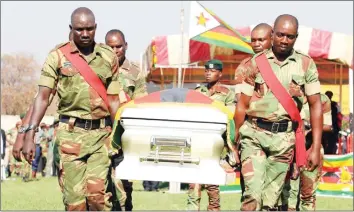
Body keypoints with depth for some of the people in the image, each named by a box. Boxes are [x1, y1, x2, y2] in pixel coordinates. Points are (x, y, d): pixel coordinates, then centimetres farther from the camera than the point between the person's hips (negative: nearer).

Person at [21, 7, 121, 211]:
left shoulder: (108, 56, 7)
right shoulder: (58, 56, 0)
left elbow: (113, 100, 11)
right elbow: (43, 97, -3)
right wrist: (30, 133, -12)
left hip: (101, 133, 1)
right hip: (71, 133, -1)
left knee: (98, 194, -9)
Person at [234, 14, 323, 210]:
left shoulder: (306, 64, 4)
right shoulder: (255, 63, 3)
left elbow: (315, 105, 4)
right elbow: (242, 105, 5)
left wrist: (316, 147, -2)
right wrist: (234, 142, 4)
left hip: (284, 137, 1)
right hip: (254, 134, -1)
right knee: (253, 195, -13)